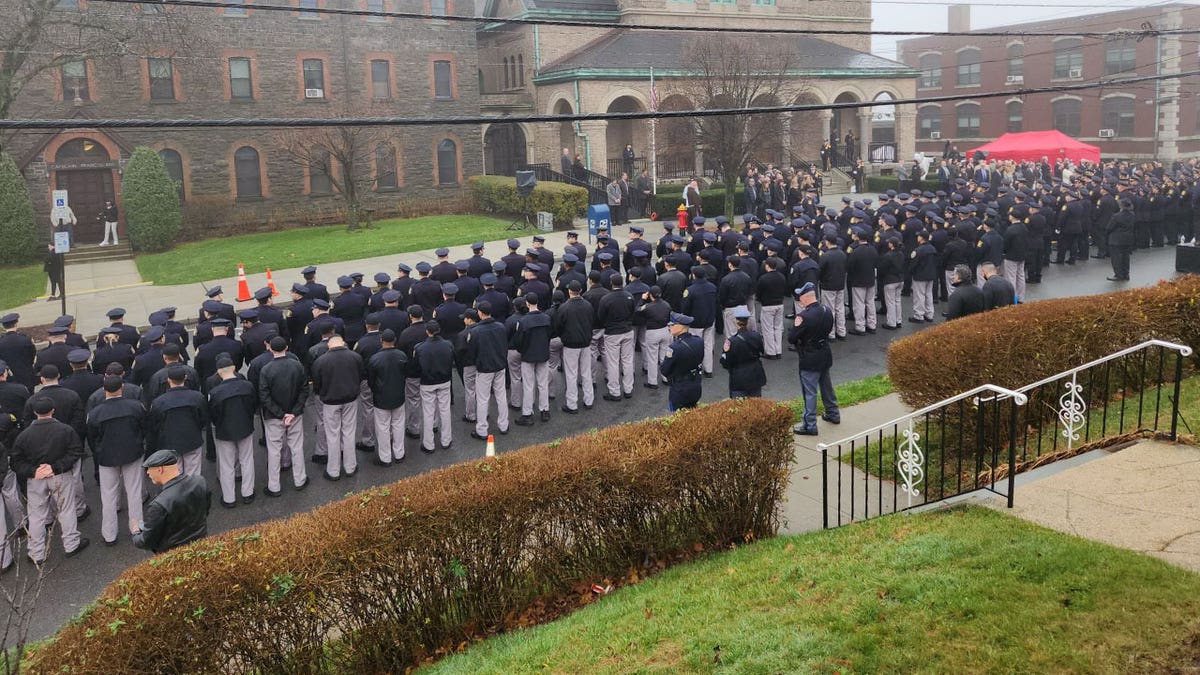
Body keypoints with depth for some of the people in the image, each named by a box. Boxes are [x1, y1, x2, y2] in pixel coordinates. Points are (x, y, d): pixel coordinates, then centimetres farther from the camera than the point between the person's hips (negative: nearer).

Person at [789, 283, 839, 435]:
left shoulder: (804, 316, -25)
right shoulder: (827, 311, -2)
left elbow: (791, 338, -20)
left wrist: (795, 325, -4)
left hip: (810, 359, -7)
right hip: (826, 355, 7)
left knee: (809, 391, 2)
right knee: (826, 385, 25)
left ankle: (809, 425, 8)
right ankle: (833, 414, 40)